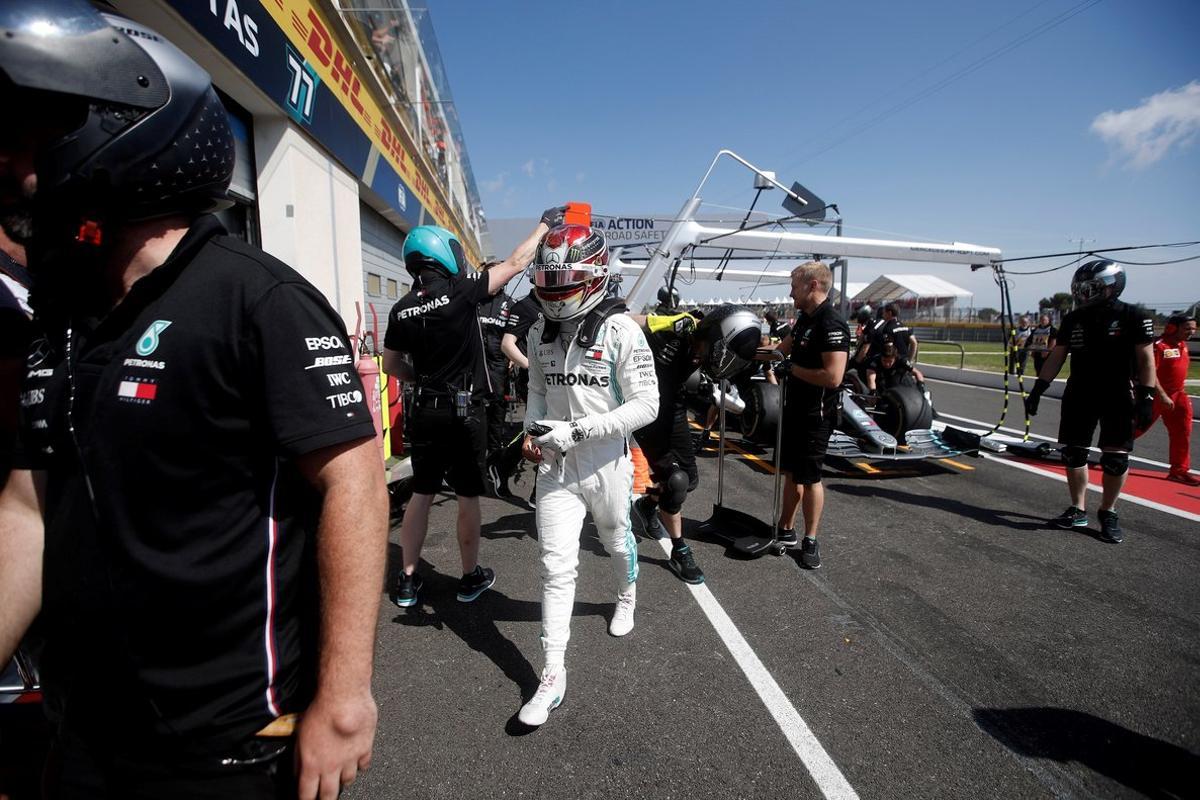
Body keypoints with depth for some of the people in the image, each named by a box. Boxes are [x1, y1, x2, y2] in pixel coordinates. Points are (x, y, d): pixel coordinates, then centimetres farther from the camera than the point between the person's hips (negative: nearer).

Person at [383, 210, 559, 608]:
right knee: (468, 497, 7)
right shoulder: (460, 291, -12)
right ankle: (471, 576, 22)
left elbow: (390, 364, 12)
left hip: (424, 412, 5)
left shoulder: (401, 309, 4)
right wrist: (545, 224, 8)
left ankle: (407, 580, 21)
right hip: (464, 412, -5)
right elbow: (515, 263, -4)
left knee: (421, 494, 14)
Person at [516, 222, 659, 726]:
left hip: (606, 464, -2)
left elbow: (646, 405, -18)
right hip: (556, 468, 3)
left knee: (617, 543, 22)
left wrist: (575, 430, -25)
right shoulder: (541, 332, 1)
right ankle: (553, 677, 10)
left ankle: (626, 599, 56)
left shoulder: (620, 330, -16)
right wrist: (532, 432, -5)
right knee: (556, 567, 0)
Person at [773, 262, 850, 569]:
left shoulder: (832, 324, -21)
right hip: (795, 408, 9)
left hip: (816, 414, -9)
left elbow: (833, 376, -30)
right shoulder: (804, 318, 8)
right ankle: (785, 530, 31)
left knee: (809, 477, 3)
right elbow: (784, 348, 23)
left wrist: (796, 370, -16)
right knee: (791, 471, 17)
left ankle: (810, 542, 18)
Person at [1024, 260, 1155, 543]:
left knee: (1115, 458, 0)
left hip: (1118, 398, -4)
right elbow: (1056, 357, 9)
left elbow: (1146, 360, -5)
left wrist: (1146, 398, -12)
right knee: (1073, 454, 5)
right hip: (1078, 397, 4)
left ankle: (1108, 513, 16)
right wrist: (1037, 390, 5)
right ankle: (1077, 510, 17)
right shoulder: (1073, 319, 5)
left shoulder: (1133, 317, -6)